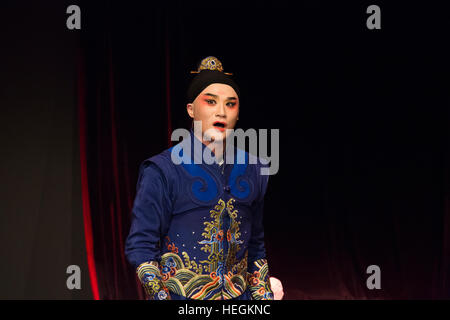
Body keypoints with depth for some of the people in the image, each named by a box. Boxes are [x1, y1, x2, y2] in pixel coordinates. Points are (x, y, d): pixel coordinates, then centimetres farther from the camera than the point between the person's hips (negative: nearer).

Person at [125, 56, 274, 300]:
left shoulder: (252, 170, 7)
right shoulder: (163, 171, -8)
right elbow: (140, 246, -8)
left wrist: (264, 296, 11)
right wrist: (160, 295, -15)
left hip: (239, 297, 4)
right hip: (180, 294, -4)